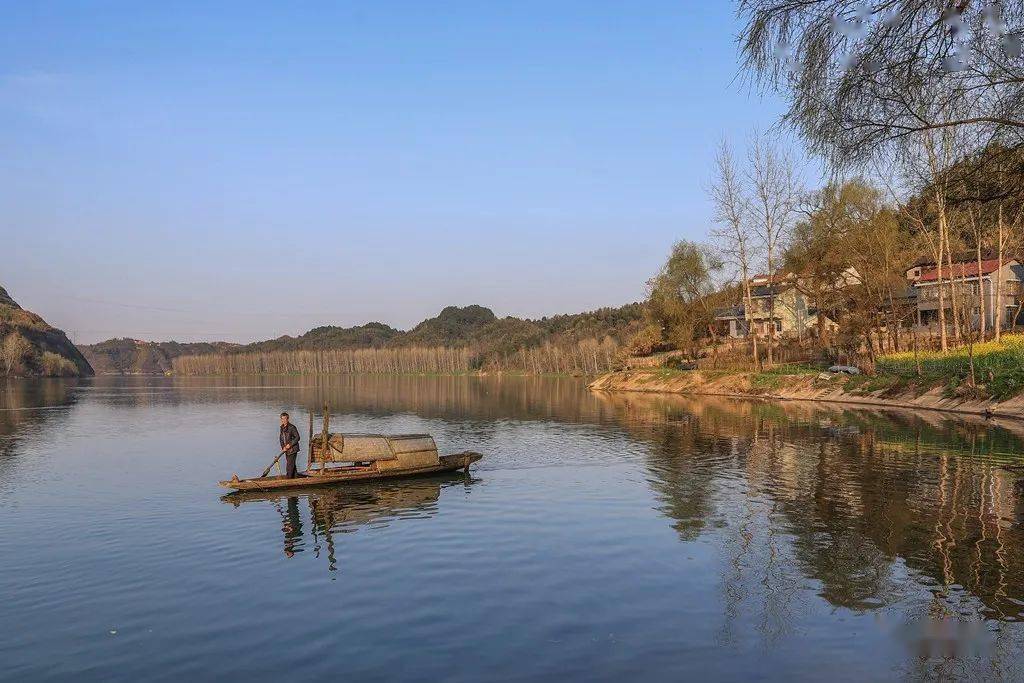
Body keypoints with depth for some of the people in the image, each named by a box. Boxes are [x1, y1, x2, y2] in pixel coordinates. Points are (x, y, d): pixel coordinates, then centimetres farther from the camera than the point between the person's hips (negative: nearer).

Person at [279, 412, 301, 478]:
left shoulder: (292, 427, -13)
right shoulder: (282, 428, 10)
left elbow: (297, 437, -13)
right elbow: (281, 438, 15)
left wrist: (290, 445, -17)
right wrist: (283, 447, 0)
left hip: (292, 449, -8)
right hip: (286, 450, 8)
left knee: (290, 465, -8)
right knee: (292, 465, 14)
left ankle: (288, 479, -4)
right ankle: (295, 476, 23)